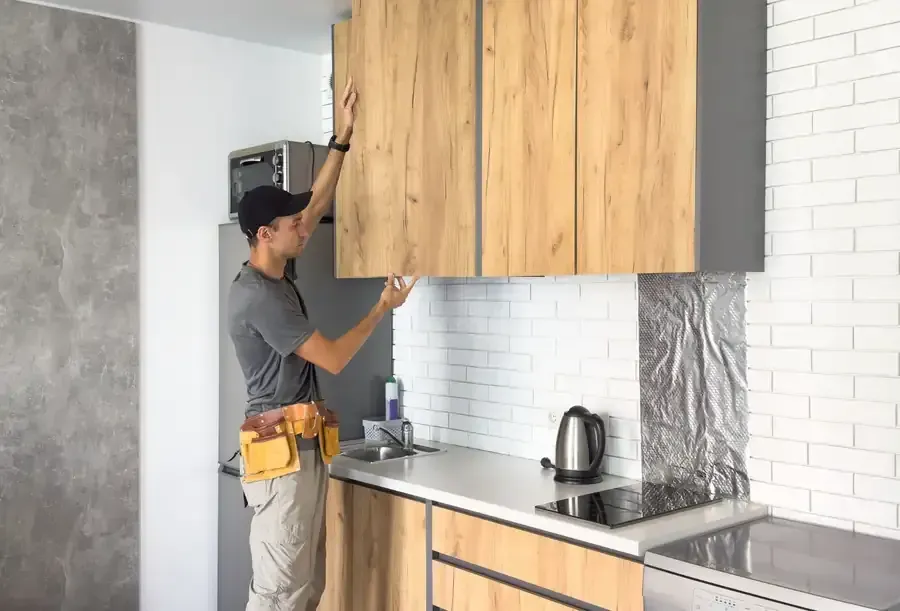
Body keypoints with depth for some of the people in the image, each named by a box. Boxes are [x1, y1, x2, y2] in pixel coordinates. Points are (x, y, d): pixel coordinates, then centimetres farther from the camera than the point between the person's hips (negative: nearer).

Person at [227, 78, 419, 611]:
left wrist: (343, 138, 17)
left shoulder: (277, 276, 11)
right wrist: (383, 308, -4)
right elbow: (333, 358, -17)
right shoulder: (257, 294, -18)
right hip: (281, 454, -10)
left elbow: (317, 205, 19)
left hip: (305, 448, 10)